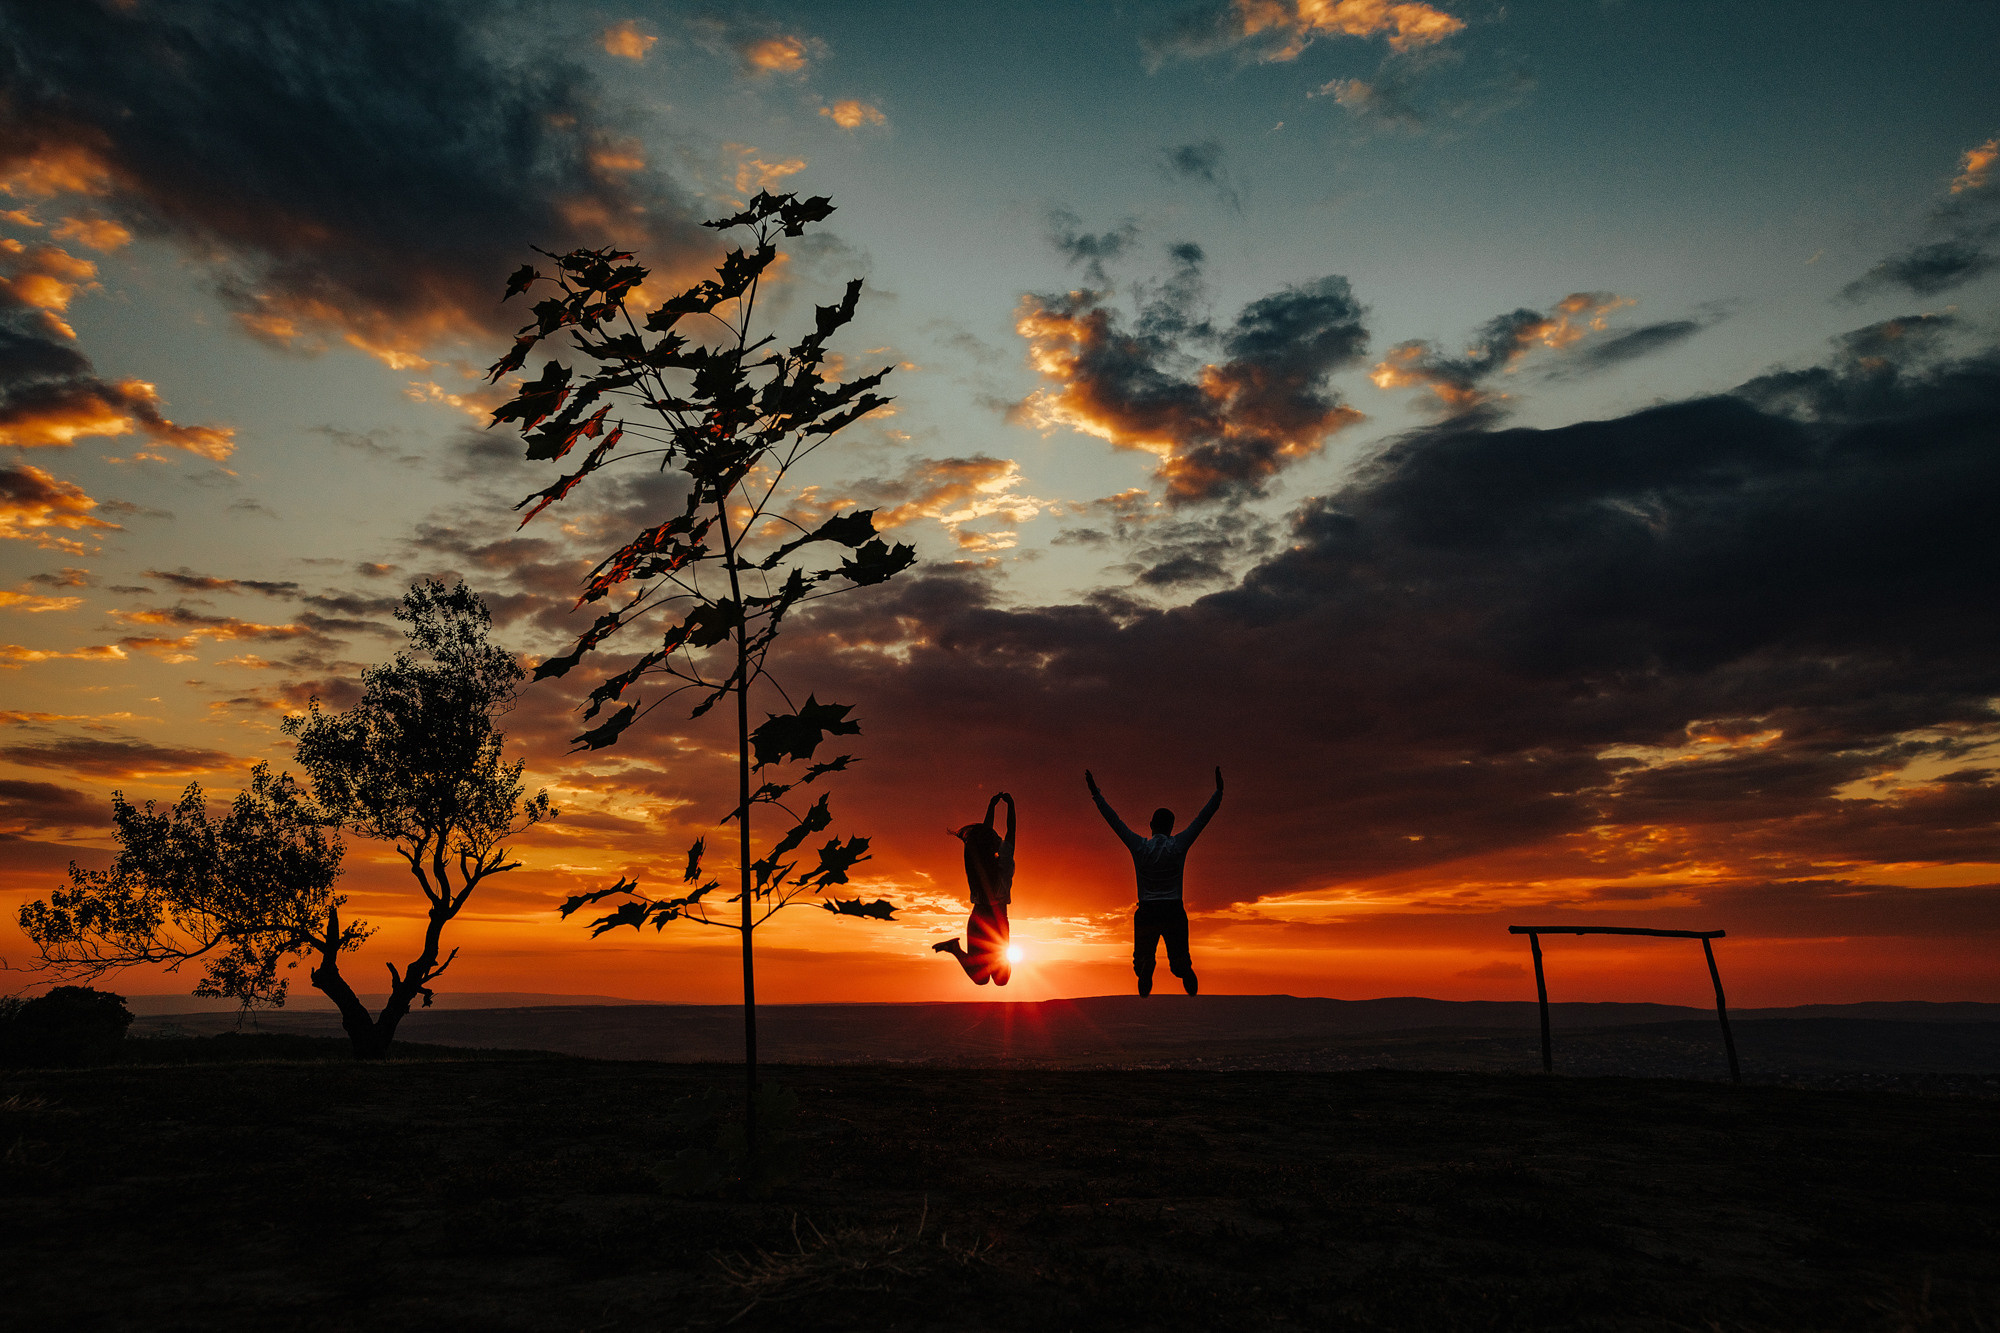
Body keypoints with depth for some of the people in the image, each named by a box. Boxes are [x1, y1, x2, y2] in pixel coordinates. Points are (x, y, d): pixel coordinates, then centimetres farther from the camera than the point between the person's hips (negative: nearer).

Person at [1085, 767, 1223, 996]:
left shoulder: (1139, 847, 1)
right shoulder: (1178, 845, 1)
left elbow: (1114, 821, 5)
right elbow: (1203, 819, 5)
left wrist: (1095, 793, 10)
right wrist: (1218, 792, 11)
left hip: (1147, 913, 0)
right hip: (1174, 912, 0)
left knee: (1142, 958, 9)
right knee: (1179, 961, 11)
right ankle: (1192, 988, -12)